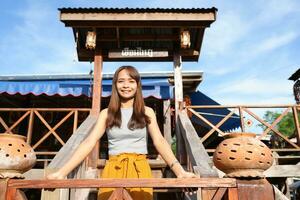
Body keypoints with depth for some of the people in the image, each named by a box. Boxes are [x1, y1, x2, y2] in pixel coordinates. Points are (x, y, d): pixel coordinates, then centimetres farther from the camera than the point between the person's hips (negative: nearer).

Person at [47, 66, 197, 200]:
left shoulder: (147, 112, 5)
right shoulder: (107, 113, 6)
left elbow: (159, 142, -4)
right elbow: (89, 143, -2)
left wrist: (179, 171, -19)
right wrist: (62, 172, -13)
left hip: (140, 169, 0)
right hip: (113, 169, 1)